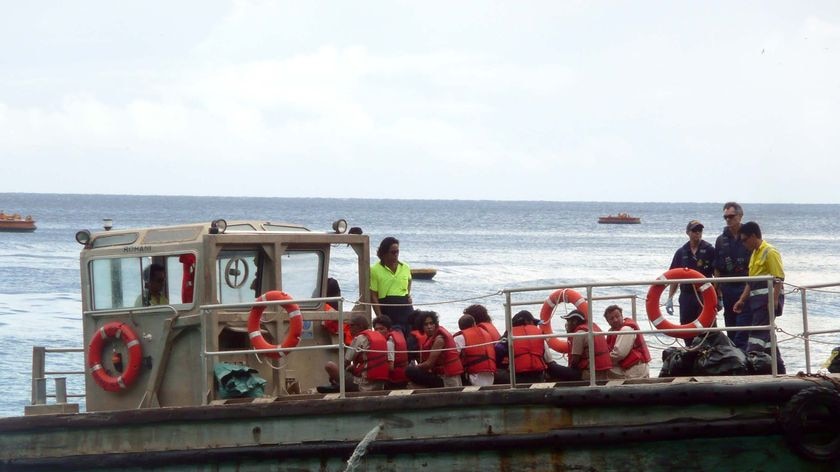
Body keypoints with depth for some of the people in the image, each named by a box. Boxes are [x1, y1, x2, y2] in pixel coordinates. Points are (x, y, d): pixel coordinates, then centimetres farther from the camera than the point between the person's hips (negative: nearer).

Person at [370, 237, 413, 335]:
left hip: (404, 306, 4)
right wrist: (380, 317, -11)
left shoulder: (405, 268, 9)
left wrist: (408, 293, 14)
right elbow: (373, 296, -5)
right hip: (386, 308, -4)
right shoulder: (375, 270, -4)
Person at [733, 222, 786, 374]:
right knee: (765, 334, 10)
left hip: (768, 298, -10)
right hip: (756, 299, 10)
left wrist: (774, 301, -22)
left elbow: (779, 279, -16)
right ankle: (778, 367, 14)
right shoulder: (754, 254, 19)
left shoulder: (770, 252, -10)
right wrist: (742, 300, 18)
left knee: (758, 333, -14)